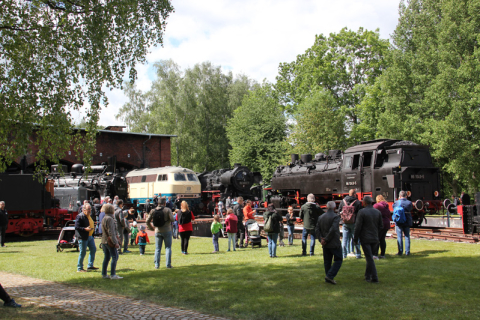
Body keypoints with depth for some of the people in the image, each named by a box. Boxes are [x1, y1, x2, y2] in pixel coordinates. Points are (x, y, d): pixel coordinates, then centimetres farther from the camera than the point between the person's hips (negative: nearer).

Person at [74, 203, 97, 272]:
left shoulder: (89, 216, 14)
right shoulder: (80, 217, -15)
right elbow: (77, 227, -20)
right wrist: (85, 229, -27)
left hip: (90, 236, 9)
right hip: (83, 237, -9)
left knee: (93, 249, 10)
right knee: (82, 252, -2)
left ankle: (90, 265, 21)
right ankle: (79, 268, 10)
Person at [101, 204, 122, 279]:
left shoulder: (104, 218, 15)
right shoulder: (109, 219, -16)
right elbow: (111, 232, -21)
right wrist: (115, 242, -21)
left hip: (104, 241, 10)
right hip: (109, 241, -10)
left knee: (107, 257, 14)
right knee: (115, 257, -5)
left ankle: (104, 274, 17)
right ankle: (113, 275, -7)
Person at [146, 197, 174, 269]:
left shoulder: (153, 211, 1)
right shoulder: (167, 210, -10)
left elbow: (148, 221, 3)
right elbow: (172, 219, -17)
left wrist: (151, 227, 18)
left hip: (157, 231, 3)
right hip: (167, 231, -3)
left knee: (157, 248, 10)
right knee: (168, 248, 6)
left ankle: (156, 264, 9)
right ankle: (168, 264, 4)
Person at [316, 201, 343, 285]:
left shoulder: (320, 217, 8)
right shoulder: (335, 217, -12)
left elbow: (317, 229, 3)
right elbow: (333, 229, -21)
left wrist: (321, 239, -5)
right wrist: (326, 240, -15)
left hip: (325, 245, 6)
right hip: (334, 243, -6)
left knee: (327, 261, 13)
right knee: (338, 260, 4)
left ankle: (328, 278, 16)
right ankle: (330, 276, -7)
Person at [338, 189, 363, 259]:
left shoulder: (343, 201, 4)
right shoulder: (358, 202, -7)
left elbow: (339, 211, 7)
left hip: (345, 223, 3)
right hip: (354, 223, -3)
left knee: (344, 239, 7)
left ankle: (344, 254, 7)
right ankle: (358, 254, 11)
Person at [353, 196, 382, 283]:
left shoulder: (362, 212, -12)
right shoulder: (377, 212, 6)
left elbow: (358, 227, -13)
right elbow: (381, 226, 11)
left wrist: (355, 239, -4)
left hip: (365, 239, -5)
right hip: (375, 239, 5)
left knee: (370, 258, -3)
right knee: (369, 257, 18)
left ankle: (374, 278, -5)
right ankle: (368, 276, 24)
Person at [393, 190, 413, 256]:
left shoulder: (396, 202, -7)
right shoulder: (409, 202, -2)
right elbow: (411, 209, 10)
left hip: (399, 222, -2)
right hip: (407, 222, 2)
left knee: (399, 237, 3)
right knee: (407, 236, 10)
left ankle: (400, 252, 4)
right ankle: (407, 252, 10)